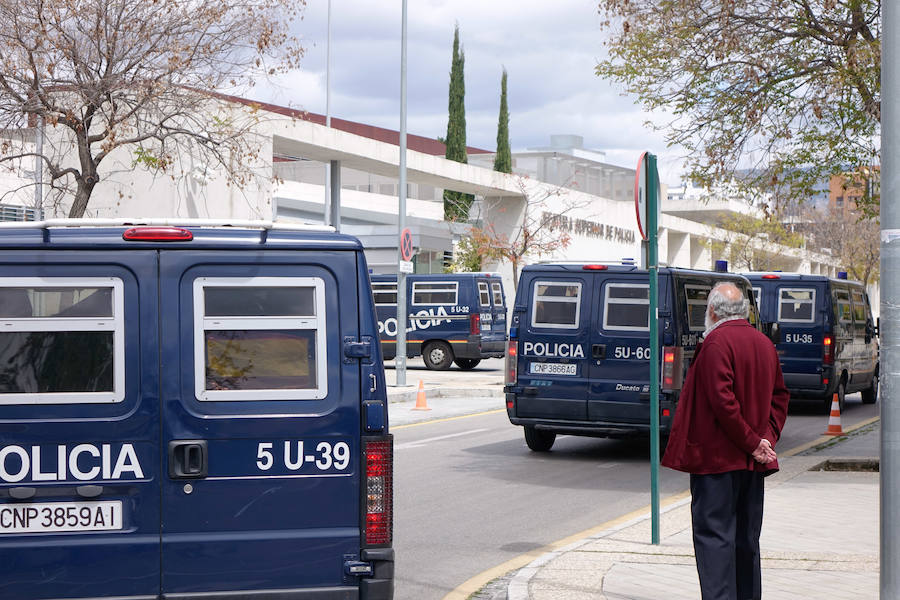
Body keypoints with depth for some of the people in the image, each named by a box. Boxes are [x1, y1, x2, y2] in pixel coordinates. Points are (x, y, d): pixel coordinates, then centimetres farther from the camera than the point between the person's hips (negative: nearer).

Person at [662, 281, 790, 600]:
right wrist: (767, 438, 9)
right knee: (746, 538, 15)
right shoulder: (763, 343, 13)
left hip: (716, 455, -8)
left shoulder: (717, 342, -13)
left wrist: (752, 442, -14)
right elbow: (780, 395, 18)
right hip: (753, 463, 8)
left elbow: (722, 399, -21)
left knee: (714, 534, -7)